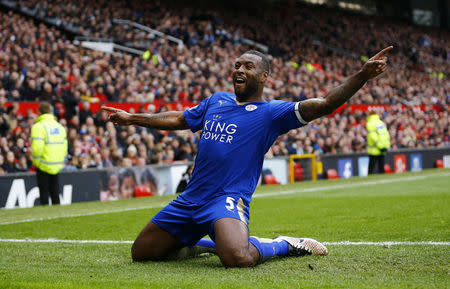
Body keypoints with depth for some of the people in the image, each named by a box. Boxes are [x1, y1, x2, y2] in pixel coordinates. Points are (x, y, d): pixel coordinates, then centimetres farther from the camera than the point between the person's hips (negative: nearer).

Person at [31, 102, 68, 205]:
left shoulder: (38, 127, -11)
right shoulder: (60, 126, 9)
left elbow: (37, 148, -18)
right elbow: (65, 147, 10)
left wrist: (36, 162, -6)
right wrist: (60, 160, 15)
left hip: (43, 166, -6)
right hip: (57, 166, 6)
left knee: (44, 194, 1)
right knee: (55, 193, 11)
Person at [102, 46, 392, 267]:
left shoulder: (271, 112, -4)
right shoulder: (217, 101, 15)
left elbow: (322, 105, -15)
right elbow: (179, 119, 28)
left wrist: (361, 76, -28)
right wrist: (131, 118, 32)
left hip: (228, 199, -7)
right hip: (190, 199, 7)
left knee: (238, 258, -37)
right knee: (141, 253, 11)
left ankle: (285, 245, -3)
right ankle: (197, 242, 35)